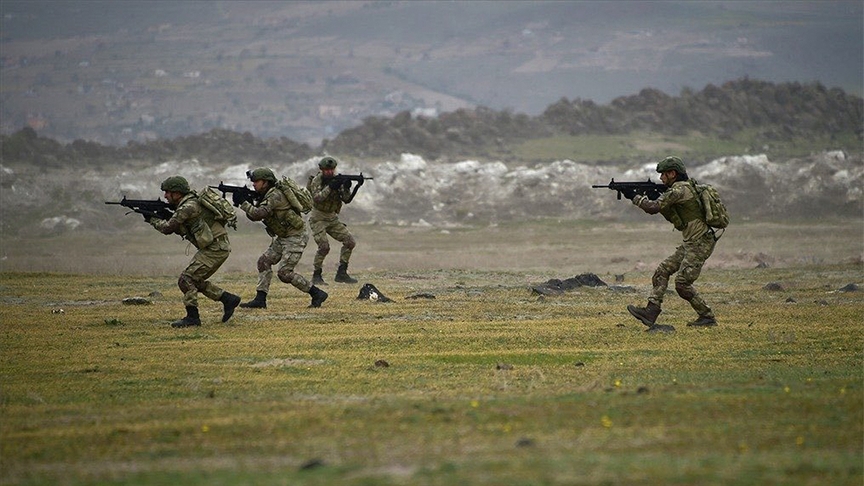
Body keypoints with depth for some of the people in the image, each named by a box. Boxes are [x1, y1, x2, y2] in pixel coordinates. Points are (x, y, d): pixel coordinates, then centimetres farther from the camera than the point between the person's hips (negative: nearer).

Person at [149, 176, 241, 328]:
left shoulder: (189, 207, -16)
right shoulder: (187, 204, 16)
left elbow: (168, 228, -16)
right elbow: (179, 230, 22)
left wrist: (152, 219, 2)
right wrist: (161, 216, 11)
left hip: (216, 249, -10)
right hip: (216, 248, 10)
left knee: (186, 279, -10)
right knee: (195, 280, 17)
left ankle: (192, 317, -7)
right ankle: (228, 299, 20)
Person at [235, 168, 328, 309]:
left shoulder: (275, 195, -21)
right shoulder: (267, 196, 10)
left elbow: (259, 214, -30)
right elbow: (254, 217, 9)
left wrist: (242, 202, -21)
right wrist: (248, 202, -6)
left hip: (296, 237, -10)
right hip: (283, 238, 10)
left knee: (284, 273, -12)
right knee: (264, 261, 4)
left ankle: (317, 294, -5)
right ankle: (260, 299, 6)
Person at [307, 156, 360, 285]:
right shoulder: (317, 180, -12)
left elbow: (346, 200, -3)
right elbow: (317, 198, -27)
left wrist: (346, 188, -22)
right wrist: (330, 187, -33)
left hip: (332, 218, 6)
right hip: (318, 218, -6)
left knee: (350, 242, -5)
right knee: (324, 246, -21)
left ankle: (341, 273, 3)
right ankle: (316, 276, -7)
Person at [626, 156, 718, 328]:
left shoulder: (680, 189, -16)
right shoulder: (685, 188, 16)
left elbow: (653, 208, -21)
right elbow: (672, 217, 22)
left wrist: (637, 199, -2)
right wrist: (653, 197, 10)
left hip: (700, 244, -10)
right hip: (690, 244, 10)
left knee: (682, 283, -9)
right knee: (662, 271, 5)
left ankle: (707, 317, 2)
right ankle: (651, 312, 0)